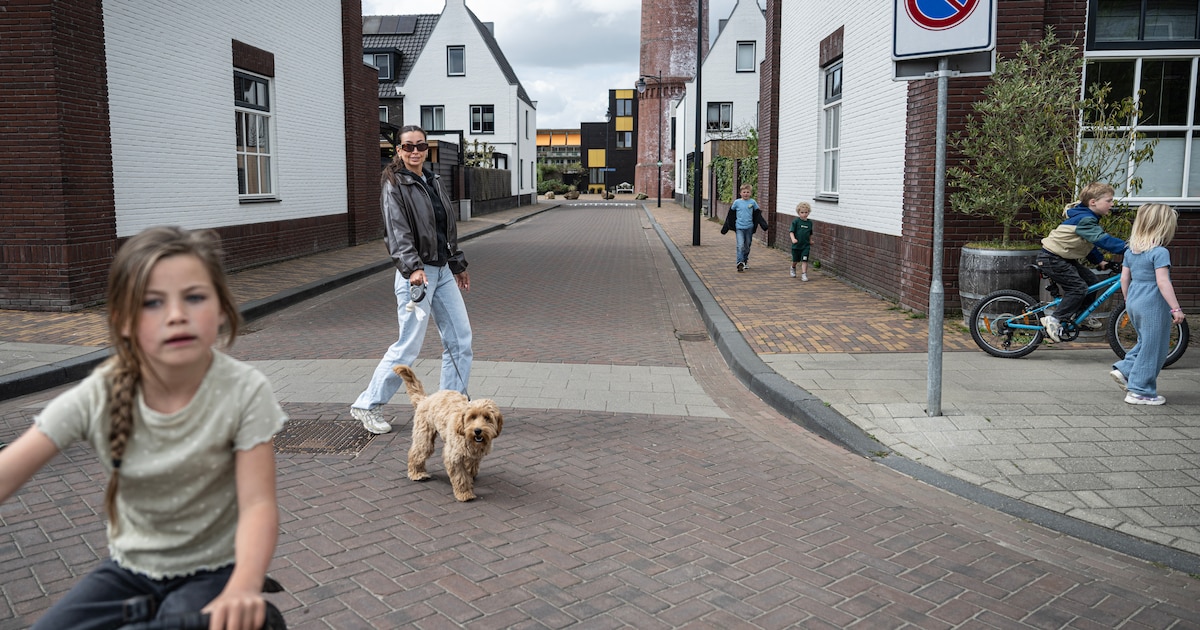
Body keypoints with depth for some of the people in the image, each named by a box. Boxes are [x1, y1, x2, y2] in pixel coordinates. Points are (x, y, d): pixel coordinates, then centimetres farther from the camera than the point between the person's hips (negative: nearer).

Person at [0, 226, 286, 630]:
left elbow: (257, 505, -24)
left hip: (212, 571, -3)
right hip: (129, 568, 4)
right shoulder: (99, 396, -13)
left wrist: (243, 588, -43)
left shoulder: (244, 392, -21)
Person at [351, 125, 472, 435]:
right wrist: (413, 268, -34)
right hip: (417, 273, -8)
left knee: (460, 338, 7)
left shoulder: (433, 181, 15)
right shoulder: (395, 187, -9)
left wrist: (458, 264, 26)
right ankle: (366, 406, 8)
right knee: (409, 345, -6)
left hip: (442, 271, 8)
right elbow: (398, 234, -21)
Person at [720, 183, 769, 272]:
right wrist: (725, 227, 12)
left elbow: (758, 214, 11)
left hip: (749, 227, 2)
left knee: (747, 246, 12)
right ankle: (740, 264, -19)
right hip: (739, 227, -2)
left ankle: (745, 261, 30)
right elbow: (731, 214, 10)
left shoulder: (753, 202, 2)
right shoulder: (737, 202, -1)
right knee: (740, 245, -14)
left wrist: (763, 225, 6)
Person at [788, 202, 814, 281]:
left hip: (806, 245, 1)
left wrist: (810, 240, 20)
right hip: (796, 245, -1)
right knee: (795, 260, 14)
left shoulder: (809, 222, 4)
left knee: (804, 260, -9)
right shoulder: (796, 221, -8)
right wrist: (793, 239, -25)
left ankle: (804, 275, -7)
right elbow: (791, 231, -11)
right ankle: (793, 268, 45)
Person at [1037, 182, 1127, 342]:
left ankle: (1080, 315, 25)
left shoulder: (1088, 218, 13)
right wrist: (1126, 247, -33)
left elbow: (1089, 243, 24)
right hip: (1051, 259, -11)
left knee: (1090, 280, 12)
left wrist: (1099, 261, 19)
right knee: (1078, 288, -16)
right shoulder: (1084, 219, -21)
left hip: (1063, 258, 11)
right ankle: (1054, 320, -11)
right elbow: (1103, 239, -31)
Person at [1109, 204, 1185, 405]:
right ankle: (1141, 392, 6)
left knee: (1145, 343, 24)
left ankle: (1124, 369, 16)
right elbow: (1162, 282, -22)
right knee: (1153, 348, 2)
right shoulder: (1160, 252, -15)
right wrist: (1176, 308, -21)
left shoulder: (1131, 251, 7)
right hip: (1154, 306, -8)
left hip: (1134, 303, 8)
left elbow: (1124, 279, 12)